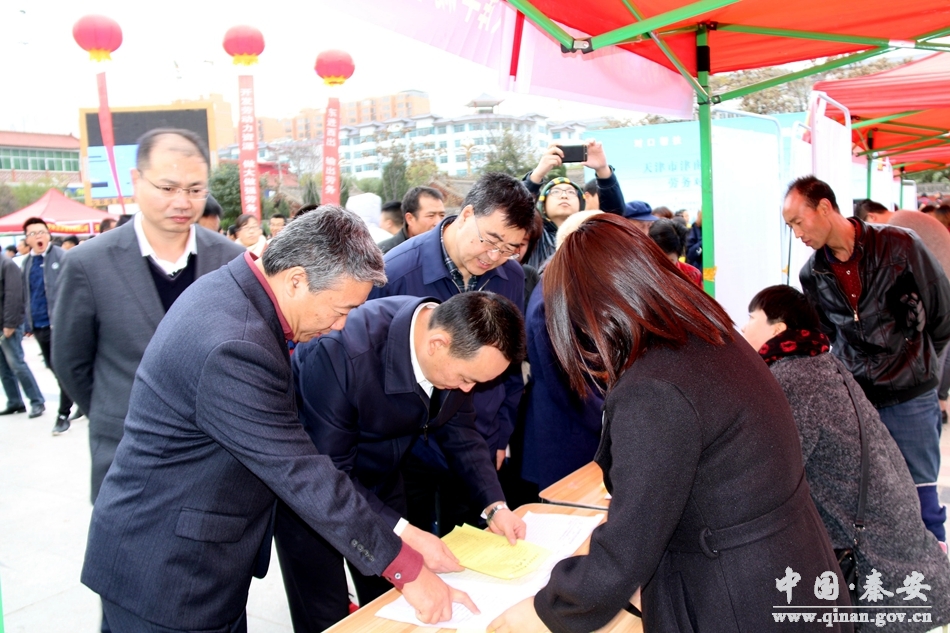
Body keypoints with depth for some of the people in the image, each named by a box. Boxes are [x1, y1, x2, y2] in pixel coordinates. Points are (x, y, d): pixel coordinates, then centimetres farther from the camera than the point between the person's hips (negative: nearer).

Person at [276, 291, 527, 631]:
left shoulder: (462, 345, -16)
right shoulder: (343, 351, -37)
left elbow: (459, 429, -1)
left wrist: (495, 505, -10)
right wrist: (404, 533, -35)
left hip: (379, 478, 6)